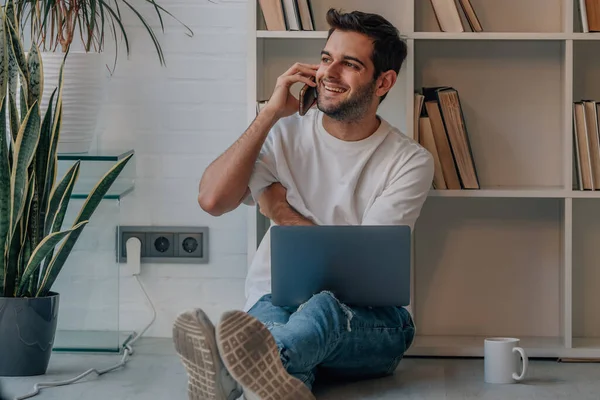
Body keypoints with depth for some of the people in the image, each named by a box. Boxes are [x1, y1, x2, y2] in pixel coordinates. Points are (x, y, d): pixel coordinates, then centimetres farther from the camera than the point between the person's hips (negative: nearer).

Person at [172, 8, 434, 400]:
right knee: (269, 315, -37)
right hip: (277, 301, 3)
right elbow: (212, 199, -9)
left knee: (324, 308, -40)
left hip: (368, 325, -2)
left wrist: (282, 212, 0)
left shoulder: (411, 161, 0)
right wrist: (270, 114, -6)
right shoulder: (286, 135, 9)